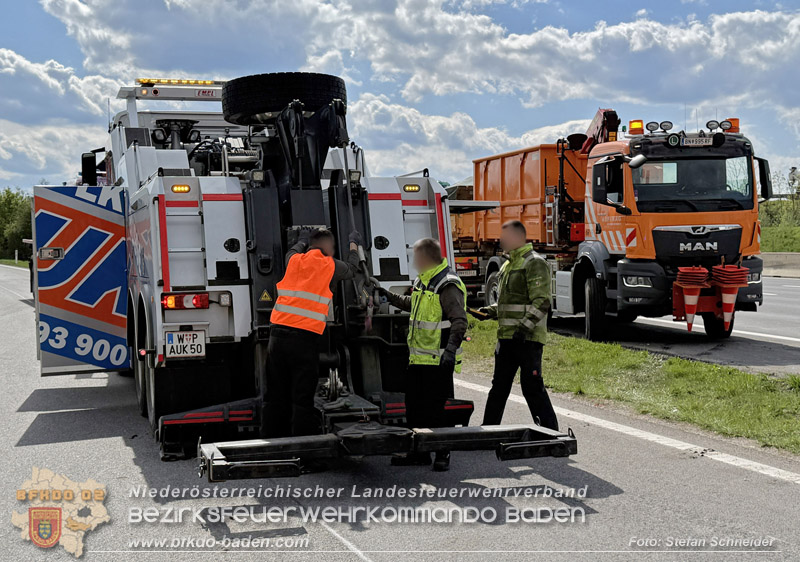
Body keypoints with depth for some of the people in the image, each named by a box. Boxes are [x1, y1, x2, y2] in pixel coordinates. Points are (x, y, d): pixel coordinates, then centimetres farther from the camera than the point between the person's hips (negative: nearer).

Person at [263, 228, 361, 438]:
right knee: (302, 400, -2)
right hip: (305, 339, -4)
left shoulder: (295, 261, 14)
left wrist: (303, 240, 62)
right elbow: (352, 269, 28)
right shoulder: (331, 266, 4)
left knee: (275, 398, 9)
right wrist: (354, 244, 46)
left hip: (277, 334, 4)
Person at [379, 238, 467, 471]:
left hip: (438, 362, -9)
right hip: (418, 359, 9)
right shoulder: (422, 281, 14)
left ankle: (442, 455, 10)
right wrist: (389, 296, 37)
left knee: (434, 410, -4)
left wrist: (451, 348, -35)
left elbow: (459, 321, -23)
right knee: (414, 408, 13)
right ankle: (419, 453, 25)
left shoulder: (448, 286, -16)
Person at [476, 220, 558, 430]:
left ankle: (550, 431, 1)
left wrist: (525, 327, -25)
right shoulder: (508, 264, 19)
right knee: (499, 386, 14)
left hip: (528, 338, -9)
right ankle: (489, 428, 23)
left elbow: (541, 302, -17)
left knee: (532, 386, -7)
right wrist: (491, 311, 11)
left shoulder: (534, 263, -9)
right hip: (506, 337, 9)